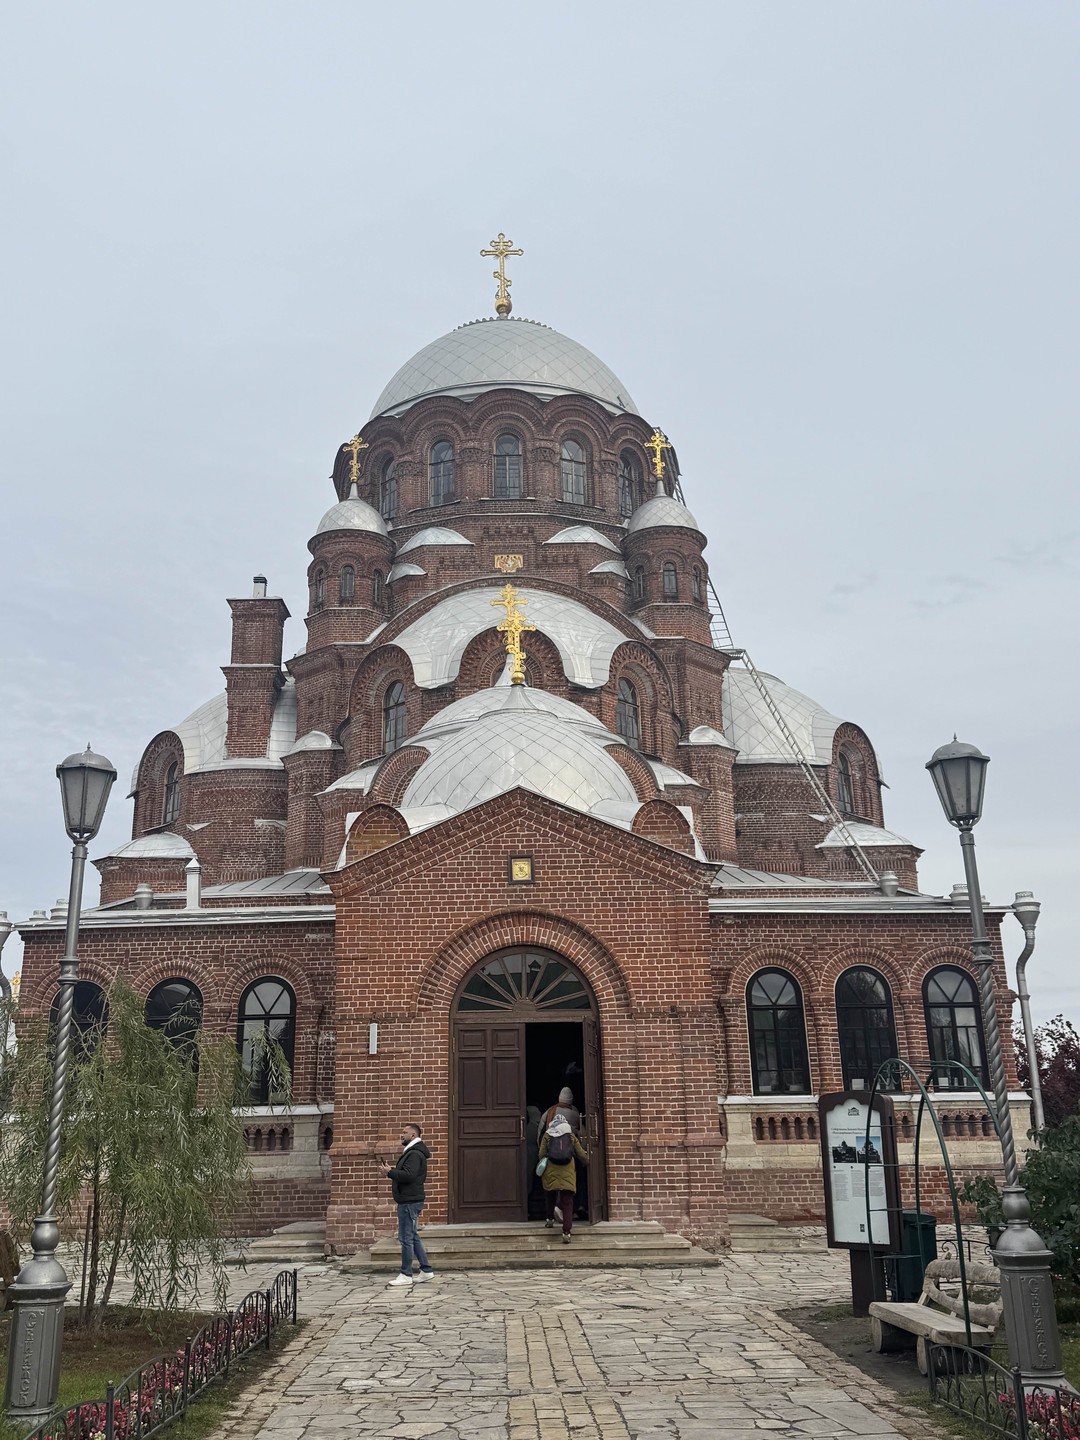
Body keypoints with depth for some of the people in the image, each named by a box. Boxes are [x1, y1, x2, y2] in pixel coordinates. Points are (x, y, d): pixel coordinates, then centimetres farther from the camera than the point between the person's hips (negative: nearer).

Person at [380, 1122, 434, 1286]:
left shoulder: (415, 1154, -16)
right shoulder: (411, 1152, 19)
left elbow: (408, 1175, -27)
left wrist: (390, 1172, -17)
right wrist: (395, 1171, 9)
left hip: (409, 1202, -11)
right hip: (408, 1200, 11)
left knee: (406, 1238, -4)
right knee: (412, 1237, 15)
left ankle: (406, 1275, 2)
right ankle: (426, 1271, 19)